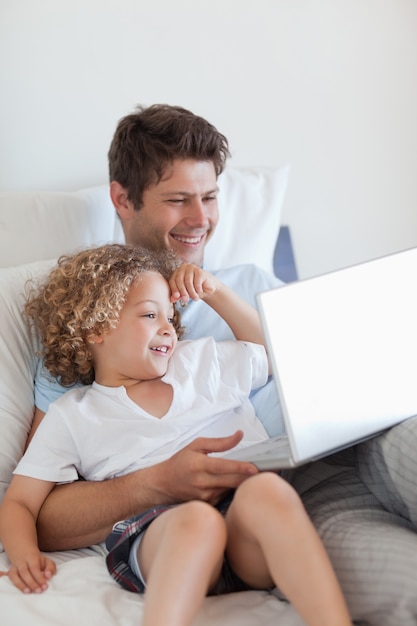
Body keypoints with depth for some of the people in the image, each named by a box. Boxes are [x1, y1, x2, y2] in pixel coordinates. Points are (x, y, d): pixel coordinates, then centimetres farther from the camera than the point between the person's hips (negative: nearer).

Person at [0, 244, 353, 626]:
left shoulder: (201, 360, 28)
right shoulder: (72, 417, 19)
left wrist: (215, 292, 30)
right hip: (156, 532, -2)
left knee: (265, 490, -34)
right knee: (196, 519, -38)